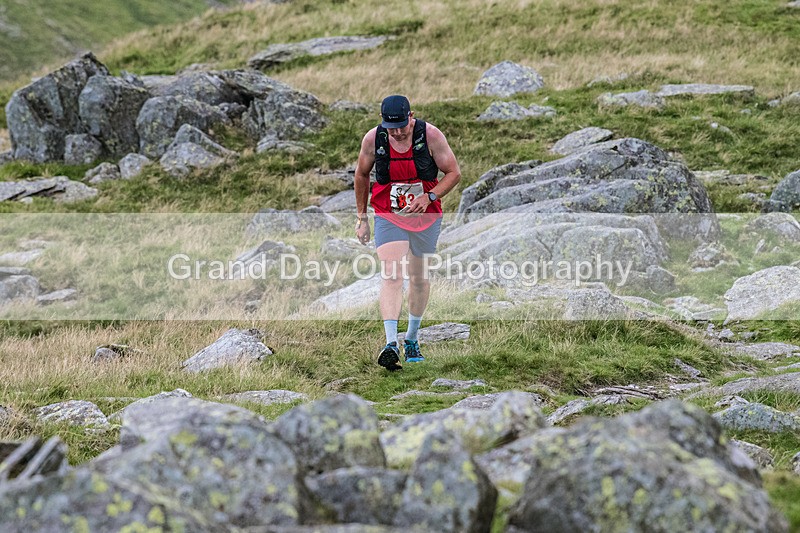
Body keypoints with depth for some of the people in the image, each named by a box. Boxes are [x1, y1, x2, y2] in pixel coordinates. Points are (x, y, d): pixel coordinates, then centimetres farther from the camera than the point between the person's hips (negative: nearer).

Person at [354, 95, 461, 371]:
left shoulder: (430, 135, -14)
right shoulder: (373, 138, -10)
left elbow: (454, 173, -6)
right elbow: (361, 175, 7)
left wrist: (429, 197, -21)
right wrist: (361, 218, 9)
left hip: (426, 215, 1)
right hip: (388, 216, -1)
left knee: (420, 278, 11)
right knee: (391, 276, -18)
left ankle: (411, 340, 29)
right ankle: (391, 343, -26)